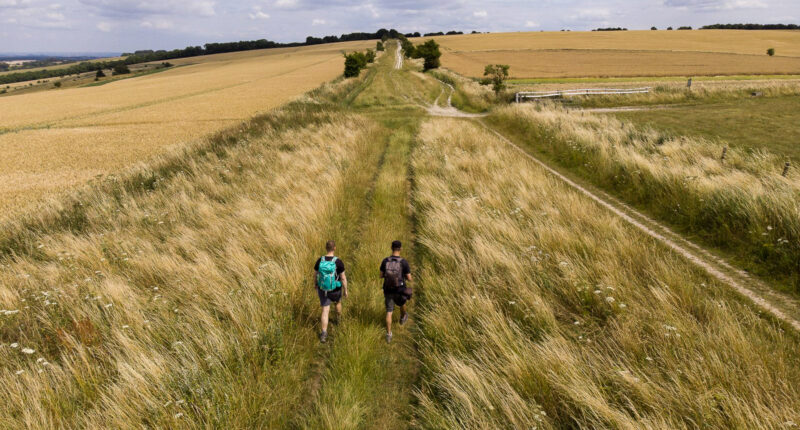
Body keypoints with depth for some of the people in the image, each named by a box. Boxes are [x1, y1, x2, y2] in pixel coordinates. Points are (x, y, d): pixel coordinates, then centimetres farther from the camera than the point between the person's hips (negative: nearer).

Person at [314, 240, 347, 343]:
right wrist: (345, 290, -3)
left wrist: (315, 284, 19)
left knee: (325, 311, 12)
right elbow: (343, 278, -18)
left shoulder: (320, 260, -16)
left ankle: (324, 334, 7)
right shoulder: (338, 262, -25)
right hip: (335, 290, -1)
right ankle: (338, 319, 60)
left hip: (323, 289, 1)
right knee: (337, 302, 33)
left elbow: (315, 274, -2)